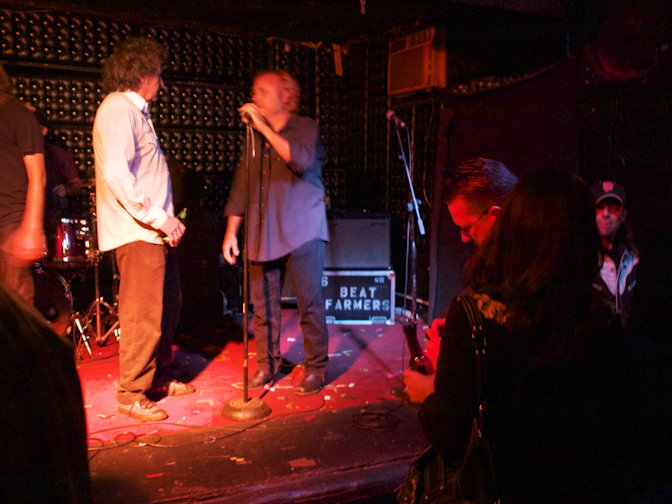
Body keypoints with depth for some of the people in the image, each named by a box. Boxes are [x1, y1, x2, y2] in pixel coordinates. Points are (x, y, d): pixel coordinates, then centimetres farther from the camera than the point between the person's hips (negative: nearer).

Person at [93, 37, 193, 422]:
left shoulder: (135, 110, 20)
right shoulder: (118, 109, -12)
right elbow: (115, 173, -25)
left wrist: (166, 219, 15)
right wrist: (158, 217, -21)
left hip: (154, 231, 10)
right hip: (137, 234, -10)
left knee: (167, 308, 17)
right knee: (144, 317, -4)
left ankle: (159, 377, 31)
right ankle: (132, 394, 10)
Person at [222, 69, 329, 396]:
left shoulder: (305, 127, 3)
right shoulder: (255, 139, 16)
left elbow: (301, 160, -19)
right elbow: (241, 186, 17)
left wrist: (264, 127, -16)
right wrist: (231, 231, 10)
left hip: (301, 232, -5)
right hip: (263, 235, 5)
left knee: (310, 304, -3)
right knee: (263, 305, 7)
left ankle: (315, 369, 11)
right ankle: (266, 366, 22)